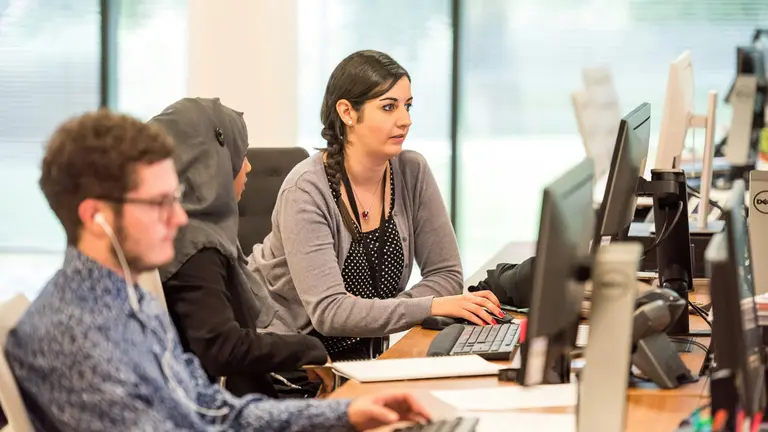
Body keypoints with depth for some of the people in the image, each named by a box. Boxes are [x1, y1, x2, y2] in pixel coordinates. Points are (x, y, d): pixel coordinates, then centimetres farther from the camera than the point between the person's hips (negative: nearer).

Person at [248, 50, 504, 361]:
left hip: (358, 348, 6)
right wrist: (432, 307, -35)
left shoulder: (412, 173, -3)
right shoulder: (308, 189, -19)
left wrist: (369, 313, -19)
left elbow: (446, 274, -1)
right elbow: (328, 311, -28)